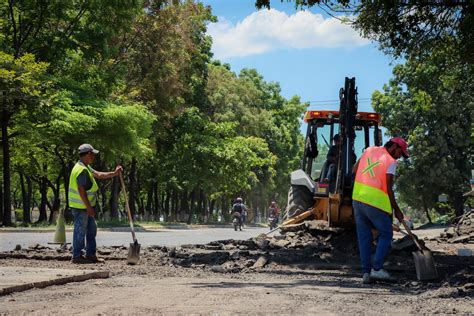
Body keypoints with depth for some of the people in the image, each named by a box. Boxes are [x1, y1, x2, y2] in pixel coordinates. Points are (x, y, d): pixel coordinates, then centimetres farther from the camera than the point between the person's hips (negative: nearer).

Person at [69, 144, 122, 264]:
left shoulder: (86, 167, 13)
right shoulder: (81, 170, -21)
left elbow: (99, 175, 20)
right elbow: (81, 190, -23)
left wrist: (114, 173, 15)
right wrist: (88, 207, -21)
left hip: (86, 206, 11)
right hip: (80, 206, -11)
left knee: (92, 229, 14)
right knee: (80, 230, -3)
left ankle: (91, 254, 20)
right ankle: (77, 256, 5)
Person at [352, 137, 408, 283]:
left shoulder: (369, 150, 12)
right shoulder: (391, 161, -6)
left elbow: (354, 169, 19)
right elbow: (388, 189, -9)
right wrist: (397, 210, -1)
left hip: (357, 197, 6)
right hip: (375, 202, -6)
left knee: (364, 236, 10)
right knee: (386, 234, 6)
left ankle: (366, 272, 8)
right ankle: (377, 268, -5)